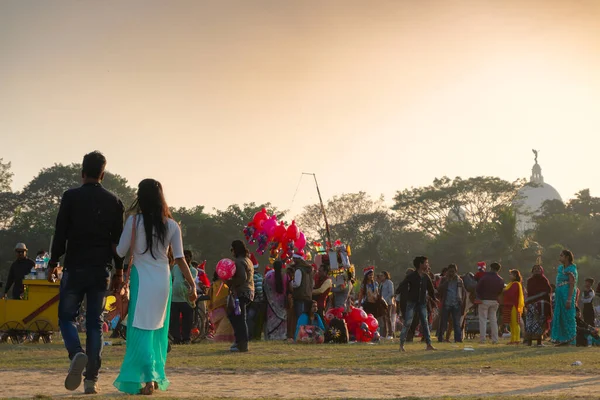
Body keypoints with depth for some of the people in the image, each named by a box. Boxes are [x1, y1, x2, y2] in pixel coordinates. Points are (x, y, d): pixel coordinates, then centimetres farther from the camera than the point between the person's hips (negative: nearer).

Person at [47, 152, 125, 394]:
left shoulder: (70, 197, -4)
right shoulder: (114, 202, 4)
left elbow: (60, 234, -5)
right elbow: (118, 240, 6)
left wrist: (53, 263, 3)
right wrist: (119, 271, 13)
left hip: (74, 268, -2)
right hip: (101, 270, 2)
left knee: (67, 316, 9)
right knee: (95, 323, 7)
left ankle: (77, 353, -21)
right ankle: (91, 379, 2)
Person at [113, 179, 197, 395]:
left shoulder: (134, 221, -7)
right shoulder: (171, 225, 2)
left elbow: (121, 251, -4)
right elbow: (180, 259, 0)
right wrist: (192, 284, 3)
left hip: (142, 278, -3)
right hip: (163, 279, 3)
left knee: (141, 329, -3)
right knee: (158, 329, 16)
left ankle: (148, 378, -17)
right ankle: (157, 377, 22)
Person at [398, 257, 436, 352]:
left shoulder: (426, 277, 6)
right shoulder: (412, 276, -9)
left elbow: (430, 289, 16)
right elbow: (402, 286, -13)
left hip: (422, 303, 5)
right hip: (412, 302, -5)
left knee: (425, 323, 3)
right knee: (407, 323, -7)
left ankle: (429, 344, 7)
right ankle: (401, 344, -3)